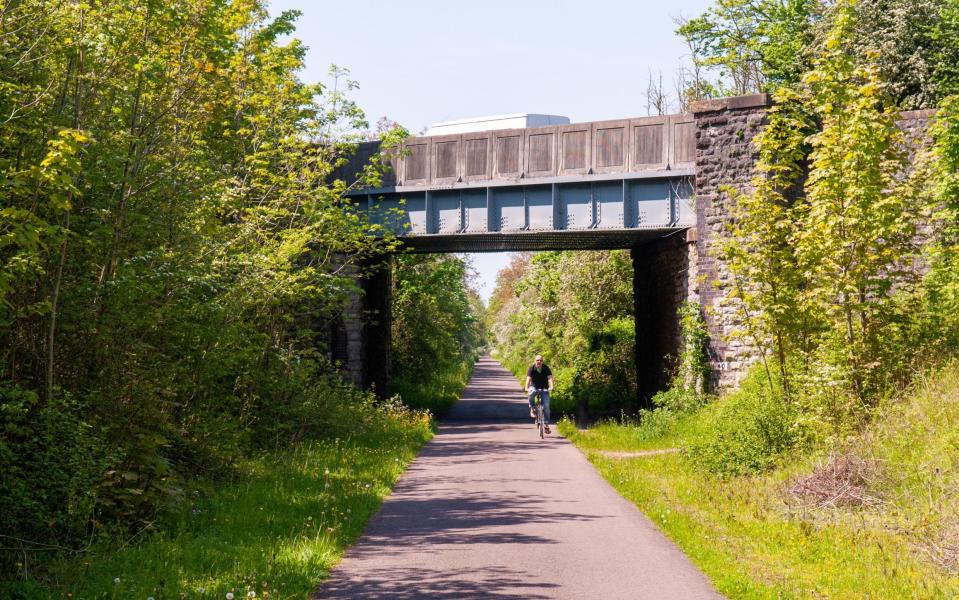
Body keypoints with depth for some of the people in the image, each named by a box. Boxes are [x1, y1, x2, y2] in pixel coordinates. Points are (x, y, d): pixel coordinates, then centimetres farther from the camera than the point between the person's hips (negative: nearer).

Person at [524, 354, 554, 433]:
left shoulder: (546, 368, -13)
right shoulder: (531, 368, -15)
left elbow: (550, 378, -26)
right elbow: (528, 378, -28)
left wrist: (551, 387, -45)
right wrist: (526, 388, -46)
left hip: (544, 388, 1)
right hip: (534, 387, -1)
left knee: (546, 406, -10)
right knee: (531, 393, -38)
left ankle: (547, 425, -2)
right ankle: (532, 409, -18)